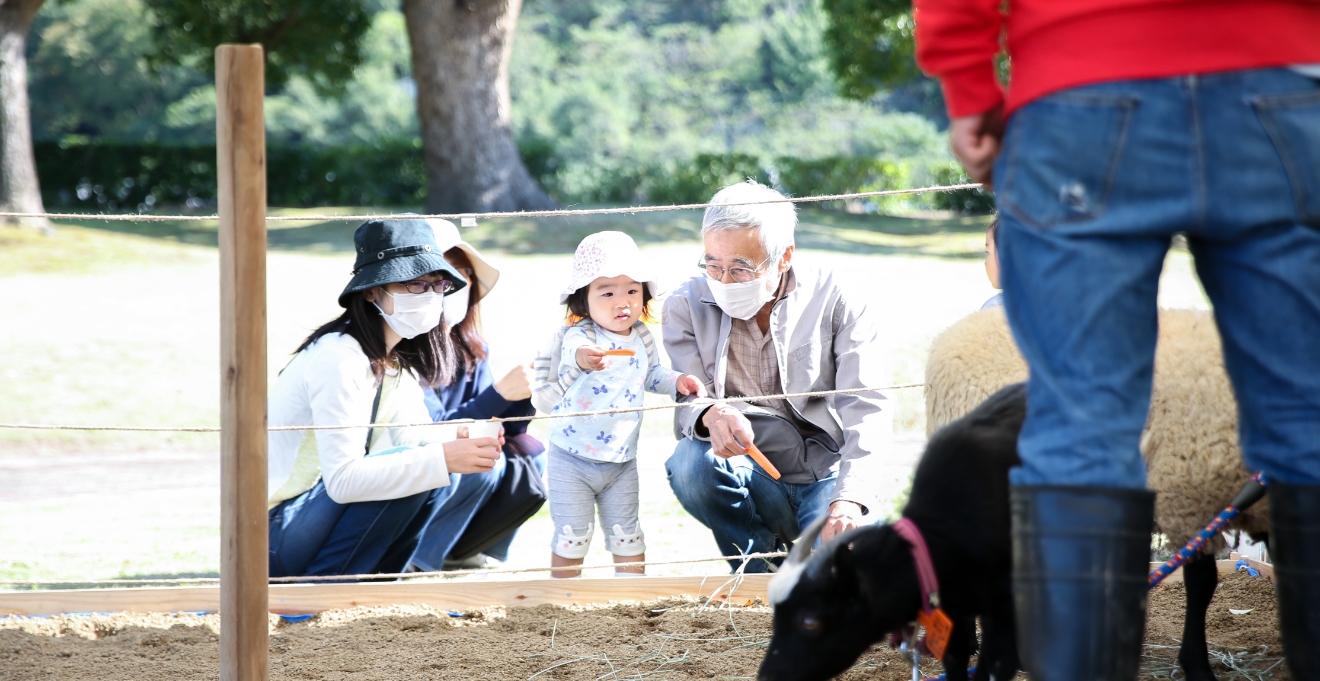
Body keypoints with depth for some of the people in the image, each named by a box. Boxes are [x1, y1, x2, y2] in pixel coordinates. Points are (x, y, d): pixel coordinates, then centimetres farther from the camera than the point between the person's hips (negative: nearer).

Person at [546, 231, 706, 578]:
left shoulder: (641, 337, 0)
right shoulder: (582, 335, -21)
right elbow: (573, 350, -47)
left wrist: (677, 381, 0)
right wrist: (583, 356, -72)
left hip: (621, 460, 5)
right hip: (572, 460, -5)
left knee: (627, 535, 11)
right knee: (572, 536, 2)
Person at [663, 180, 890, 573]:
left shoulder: (832, 301, -5)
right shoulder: (687, 307, -1)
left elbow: (867, 409, -14)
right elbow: (686, 405, -10)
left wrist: (848, 498, -31)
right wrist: (710, 415, -38)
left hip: (826, 475, -2)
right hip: (750, 478, 2)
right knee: (690, 462, -32)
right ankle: (761, 574, -8)